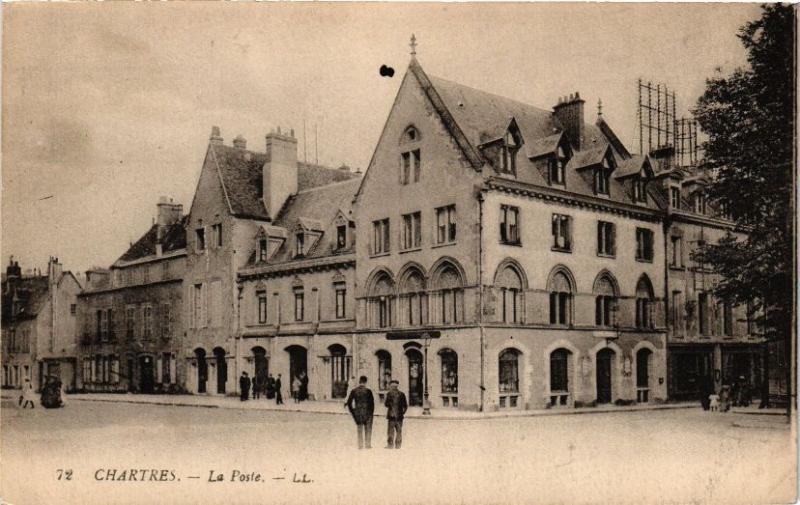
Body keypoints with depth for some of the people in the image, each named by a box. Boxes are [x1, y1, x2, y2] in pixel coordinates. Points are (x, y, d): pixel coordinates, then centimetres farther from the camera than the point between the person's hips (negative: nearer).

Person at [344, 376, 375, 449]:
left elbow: (349, 403, 0)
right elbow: (372, 403, -7)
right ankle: (368, 445, 7)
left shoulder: (353, 391, -1)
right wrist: (371, 412, 5)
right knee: (368, 430, 8)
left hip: (357, 413, 2)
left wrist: (353, 413, 10)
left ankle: (360, 445, 9)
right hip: (367, 413, -2)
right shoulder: (368, 391, -8)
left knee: (359, 430, 11)